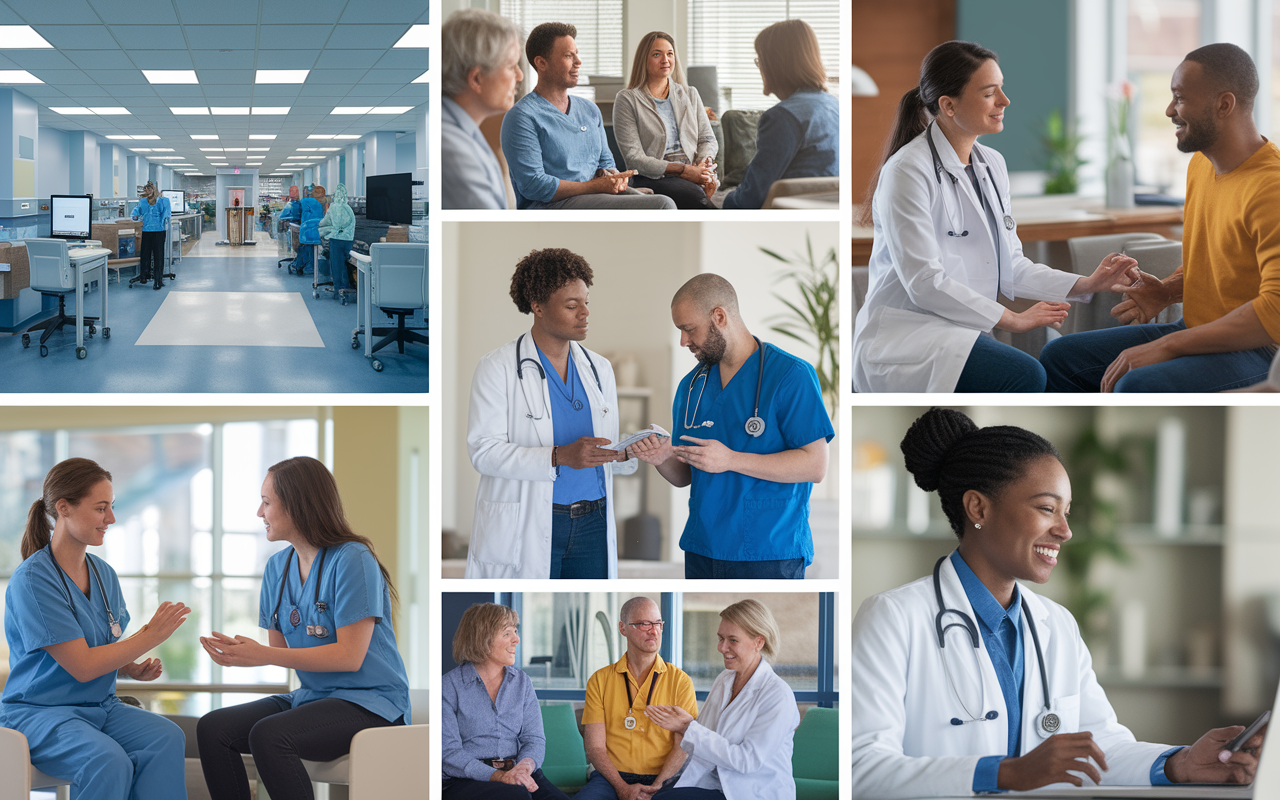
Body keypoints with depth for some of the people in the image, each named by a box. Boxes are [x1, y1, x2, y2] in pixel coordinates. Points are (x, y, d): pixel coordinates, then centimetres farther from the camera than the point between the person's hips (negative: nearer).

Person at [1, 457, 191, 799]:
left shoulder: (104, 574, 10)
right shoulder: (32, 579, -15)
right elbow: (81, 666, -17)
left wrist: (135, 668, -3)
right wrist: (150, 637, -12)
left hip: (102, 706, 7)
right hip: (39, 712, -7)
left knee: (166, 738, -24)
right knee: (109, 762, -36)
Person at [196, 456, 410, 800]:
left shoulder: (351, 560, -13)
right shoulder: (278, 566, 12)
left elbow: (350, 655, -18)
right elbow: (280, 649, 12)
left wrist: (264, 656, -21)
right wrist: (241, 653, -11)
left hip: (369, 703, -8)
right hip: (312, 695, 8)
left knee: (268, 736, -31)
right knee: (212, 728, -12)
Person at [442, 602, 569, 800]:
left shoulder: (522, 681, 18)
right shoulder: (450, 685, 2)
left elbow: (535, 739, 12)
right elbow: (449, 752, -7)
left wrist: (526, 764, -13)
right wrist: (498, 776, -21)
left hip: (518, 775, 4)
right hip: (465, 782, -4)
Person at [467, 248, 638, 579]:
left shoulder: (599, 368, 15)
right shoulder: (497, 368, -2)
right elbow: (484, 451, -13)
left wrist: (627, 455, -6)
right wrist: (560, 457, -23)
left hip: (592, 526, 5)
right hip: (527, 531, -5)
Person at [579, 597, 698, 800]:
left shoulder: (680, 681, 10)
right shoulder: (600, 681, 11)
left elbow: (683, 745, 1)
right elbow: (595, 747, 3)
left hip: (662, 778, -1)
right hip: (611, 777, 1)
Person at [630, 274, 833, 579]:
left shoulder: (790, 374, -7)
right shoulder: (691, 385, 13)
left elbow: (815, 465, -14)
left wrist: (731, 460, -20)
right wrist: (663, 459, -7)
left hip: (769, 555, -6)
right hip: (701, 551, 6)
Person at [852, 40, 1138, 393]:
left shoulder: (991, 164, 13)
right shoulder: (907, 172, -13)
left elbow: (1010, 266, 14)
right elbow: (923, 281, -18)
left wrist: (1086, 284, 0)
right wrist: (1012, 319, -14)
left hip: (960, 334, 8)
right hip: (903, 336, -8)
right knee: (1024, 376, -29)